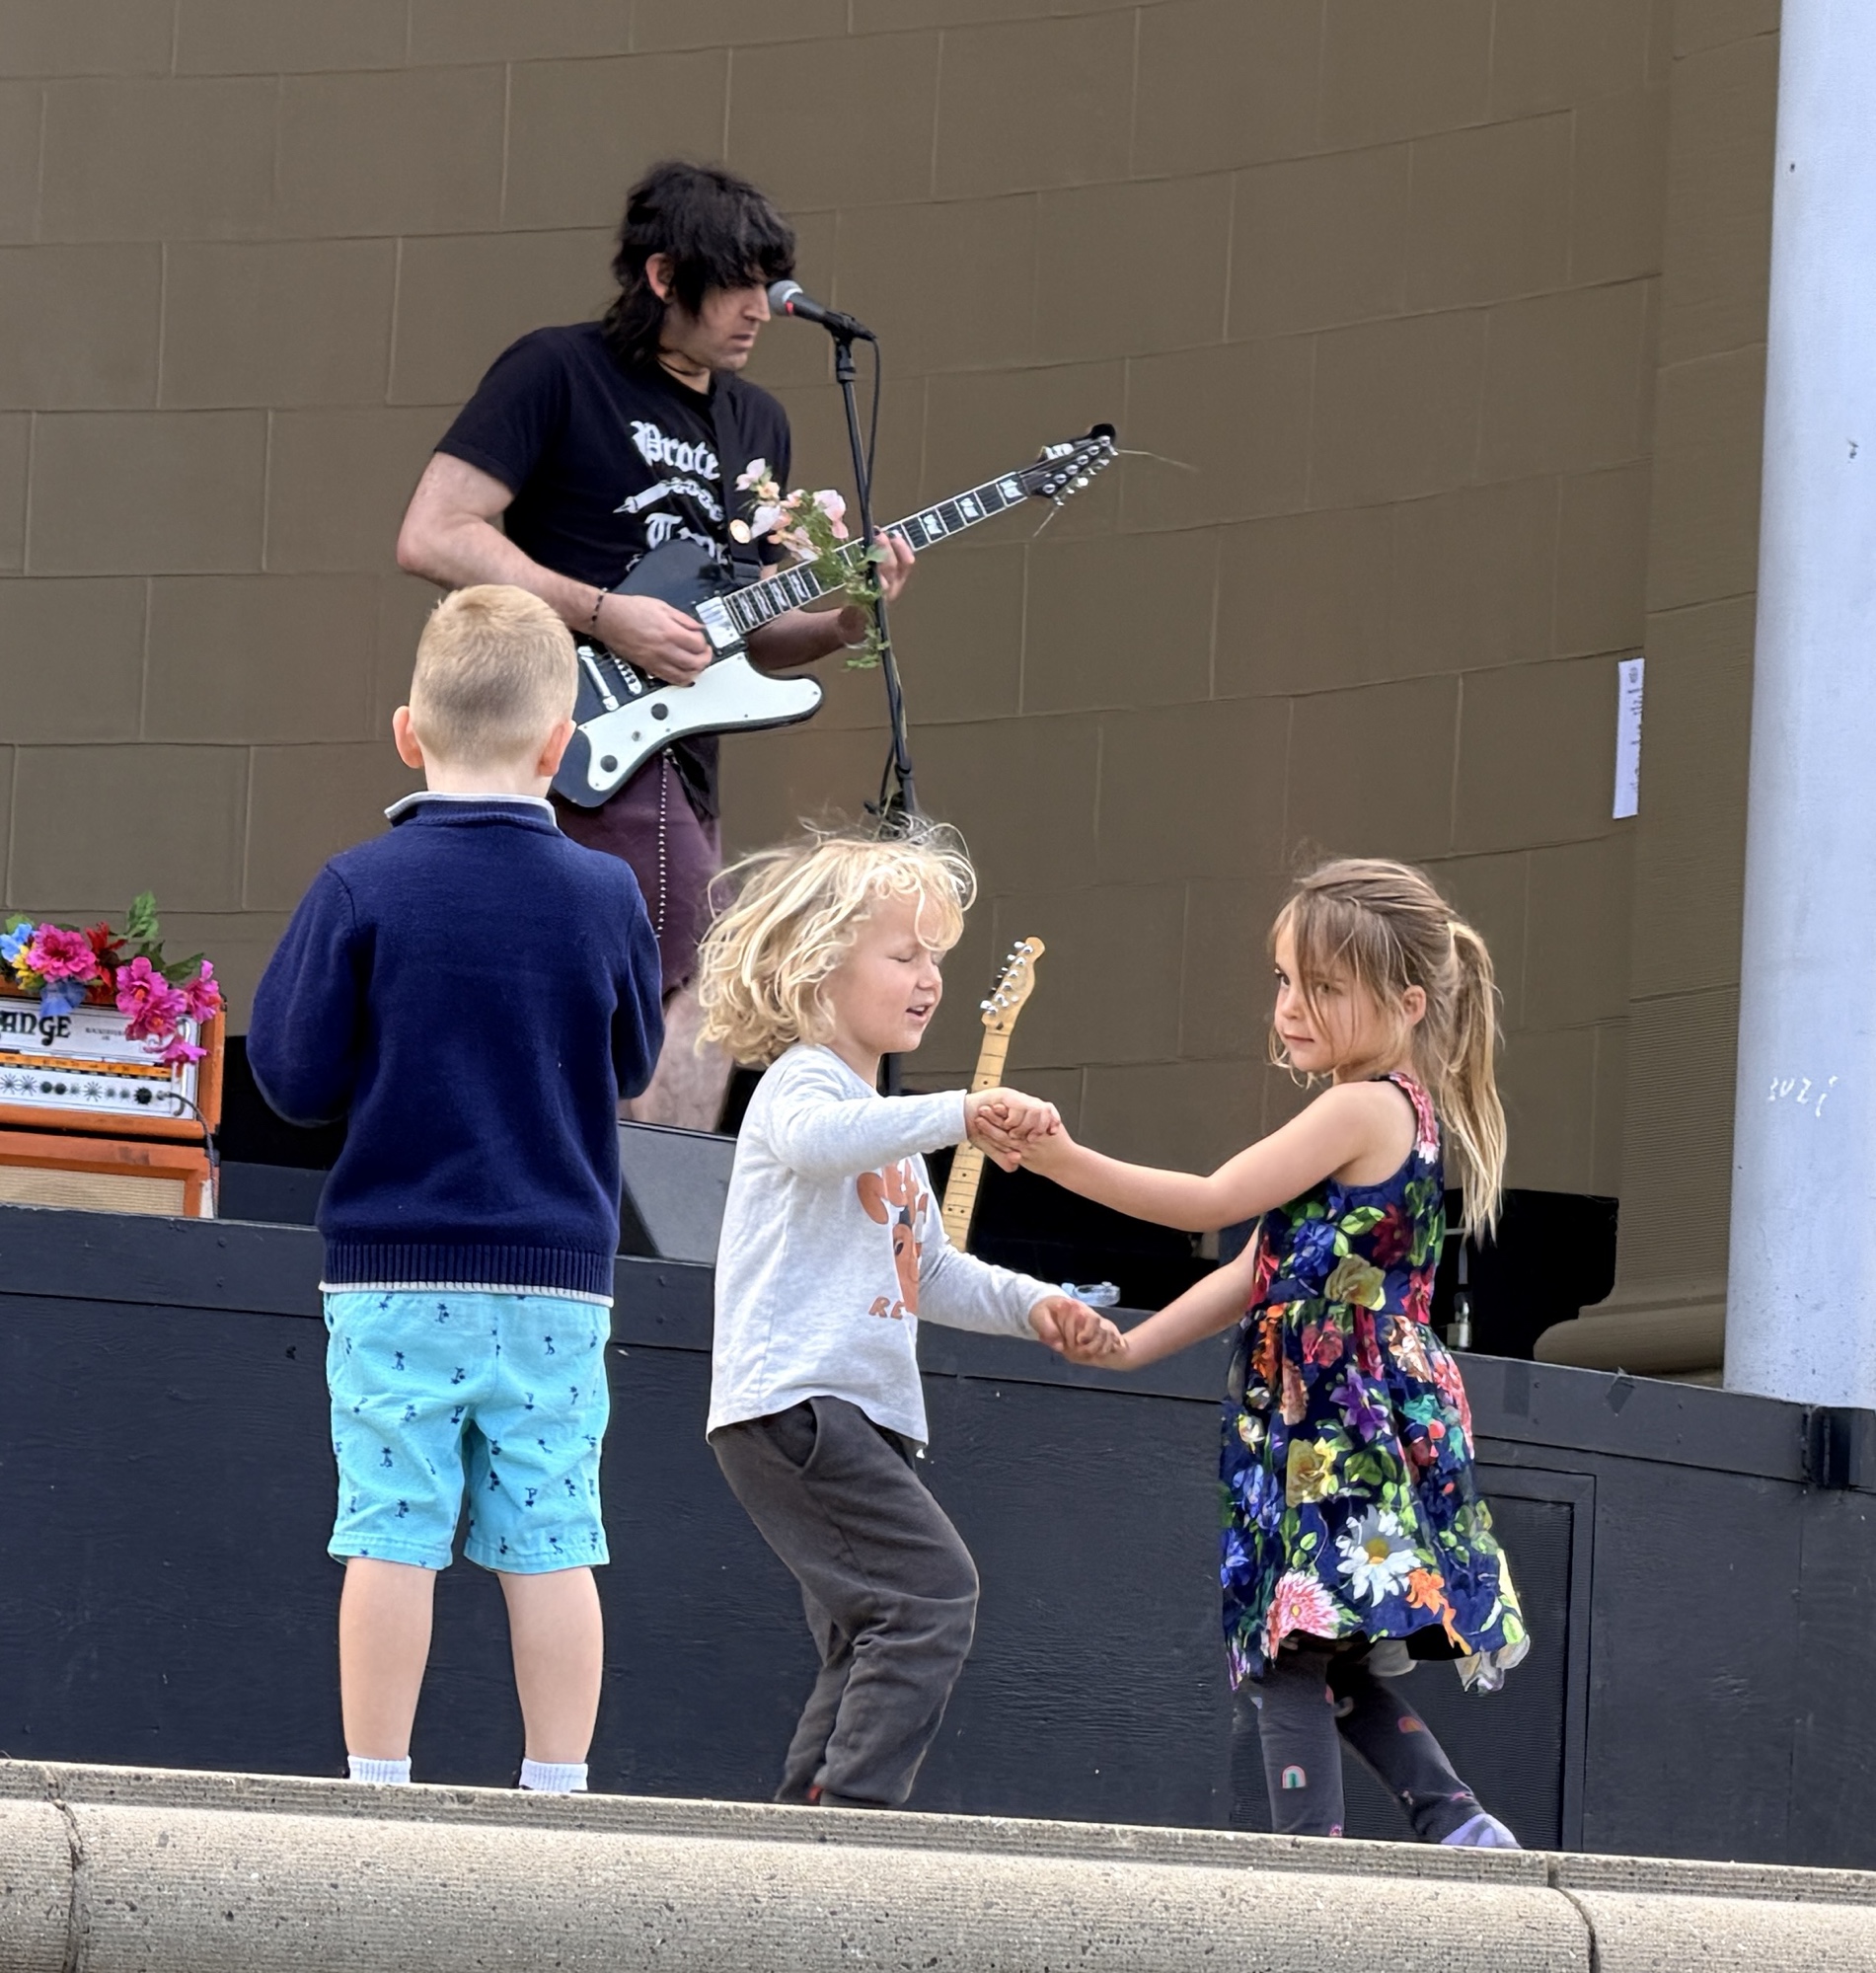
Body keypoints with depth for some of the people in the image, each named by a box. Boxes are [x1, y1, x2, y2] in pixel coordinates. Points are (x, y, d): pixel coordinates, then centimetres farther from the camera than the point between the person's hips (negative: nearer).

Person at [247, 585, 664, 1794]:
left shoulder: (361, 890, -8)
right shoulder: (605, 897, -2)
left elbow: (297, 1079, -4)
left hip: (394, 1273, -2)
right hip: (558, 1281, 2)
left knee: (393, 1535, 1)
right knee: (551, 1542, 5)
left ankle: (377, 1785, 4)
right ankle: (560, 1786, 7)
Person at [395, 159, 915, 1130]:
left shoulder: (758, 423, 18)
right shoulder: (559, 374, -5)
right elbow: (432, 536, -11)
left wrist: (839, 620, 0)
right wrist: (605, 616, -16)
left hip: (676, 749, 8)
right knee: (702, 1004, -17)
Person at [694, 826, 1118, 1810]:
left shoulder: (887, 1132, 27)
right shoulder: (801, 1083, -5)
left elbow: (934, 1275, 34)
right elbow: (814, 1140, -32)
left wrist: (1031, 1304, 18)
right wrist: (959, 1111, -40)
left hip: (856, 1415, 10)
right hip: (794, 1404, -10)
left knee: (871, 1637, 10)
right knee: (932, 1588, -19)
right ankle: (857, 1801, -22)